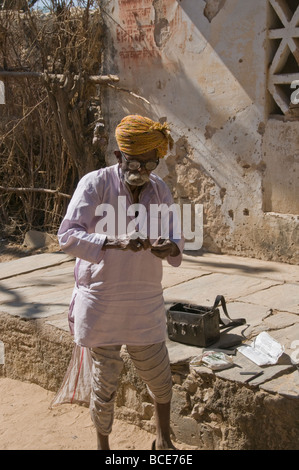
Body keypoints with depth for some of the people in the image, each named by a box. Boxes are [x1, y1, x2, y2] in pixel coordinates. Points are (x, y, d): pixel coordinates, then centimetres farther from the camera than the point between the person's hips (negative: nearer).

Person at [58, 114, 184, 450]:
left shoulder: (159, 189, 2)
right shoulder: (95, 184, -12)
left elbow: (175, 237, 3)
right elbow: (67, 235, -20)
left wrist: (171, 247, -22)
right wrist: (114, 242, -35)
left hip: (145, 302, 4)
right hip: (101, 300, -4)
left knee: (158, 375, 12)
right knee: (104, 379, 7)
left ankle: (163, 441, 37)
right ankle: (102, 445, 30)